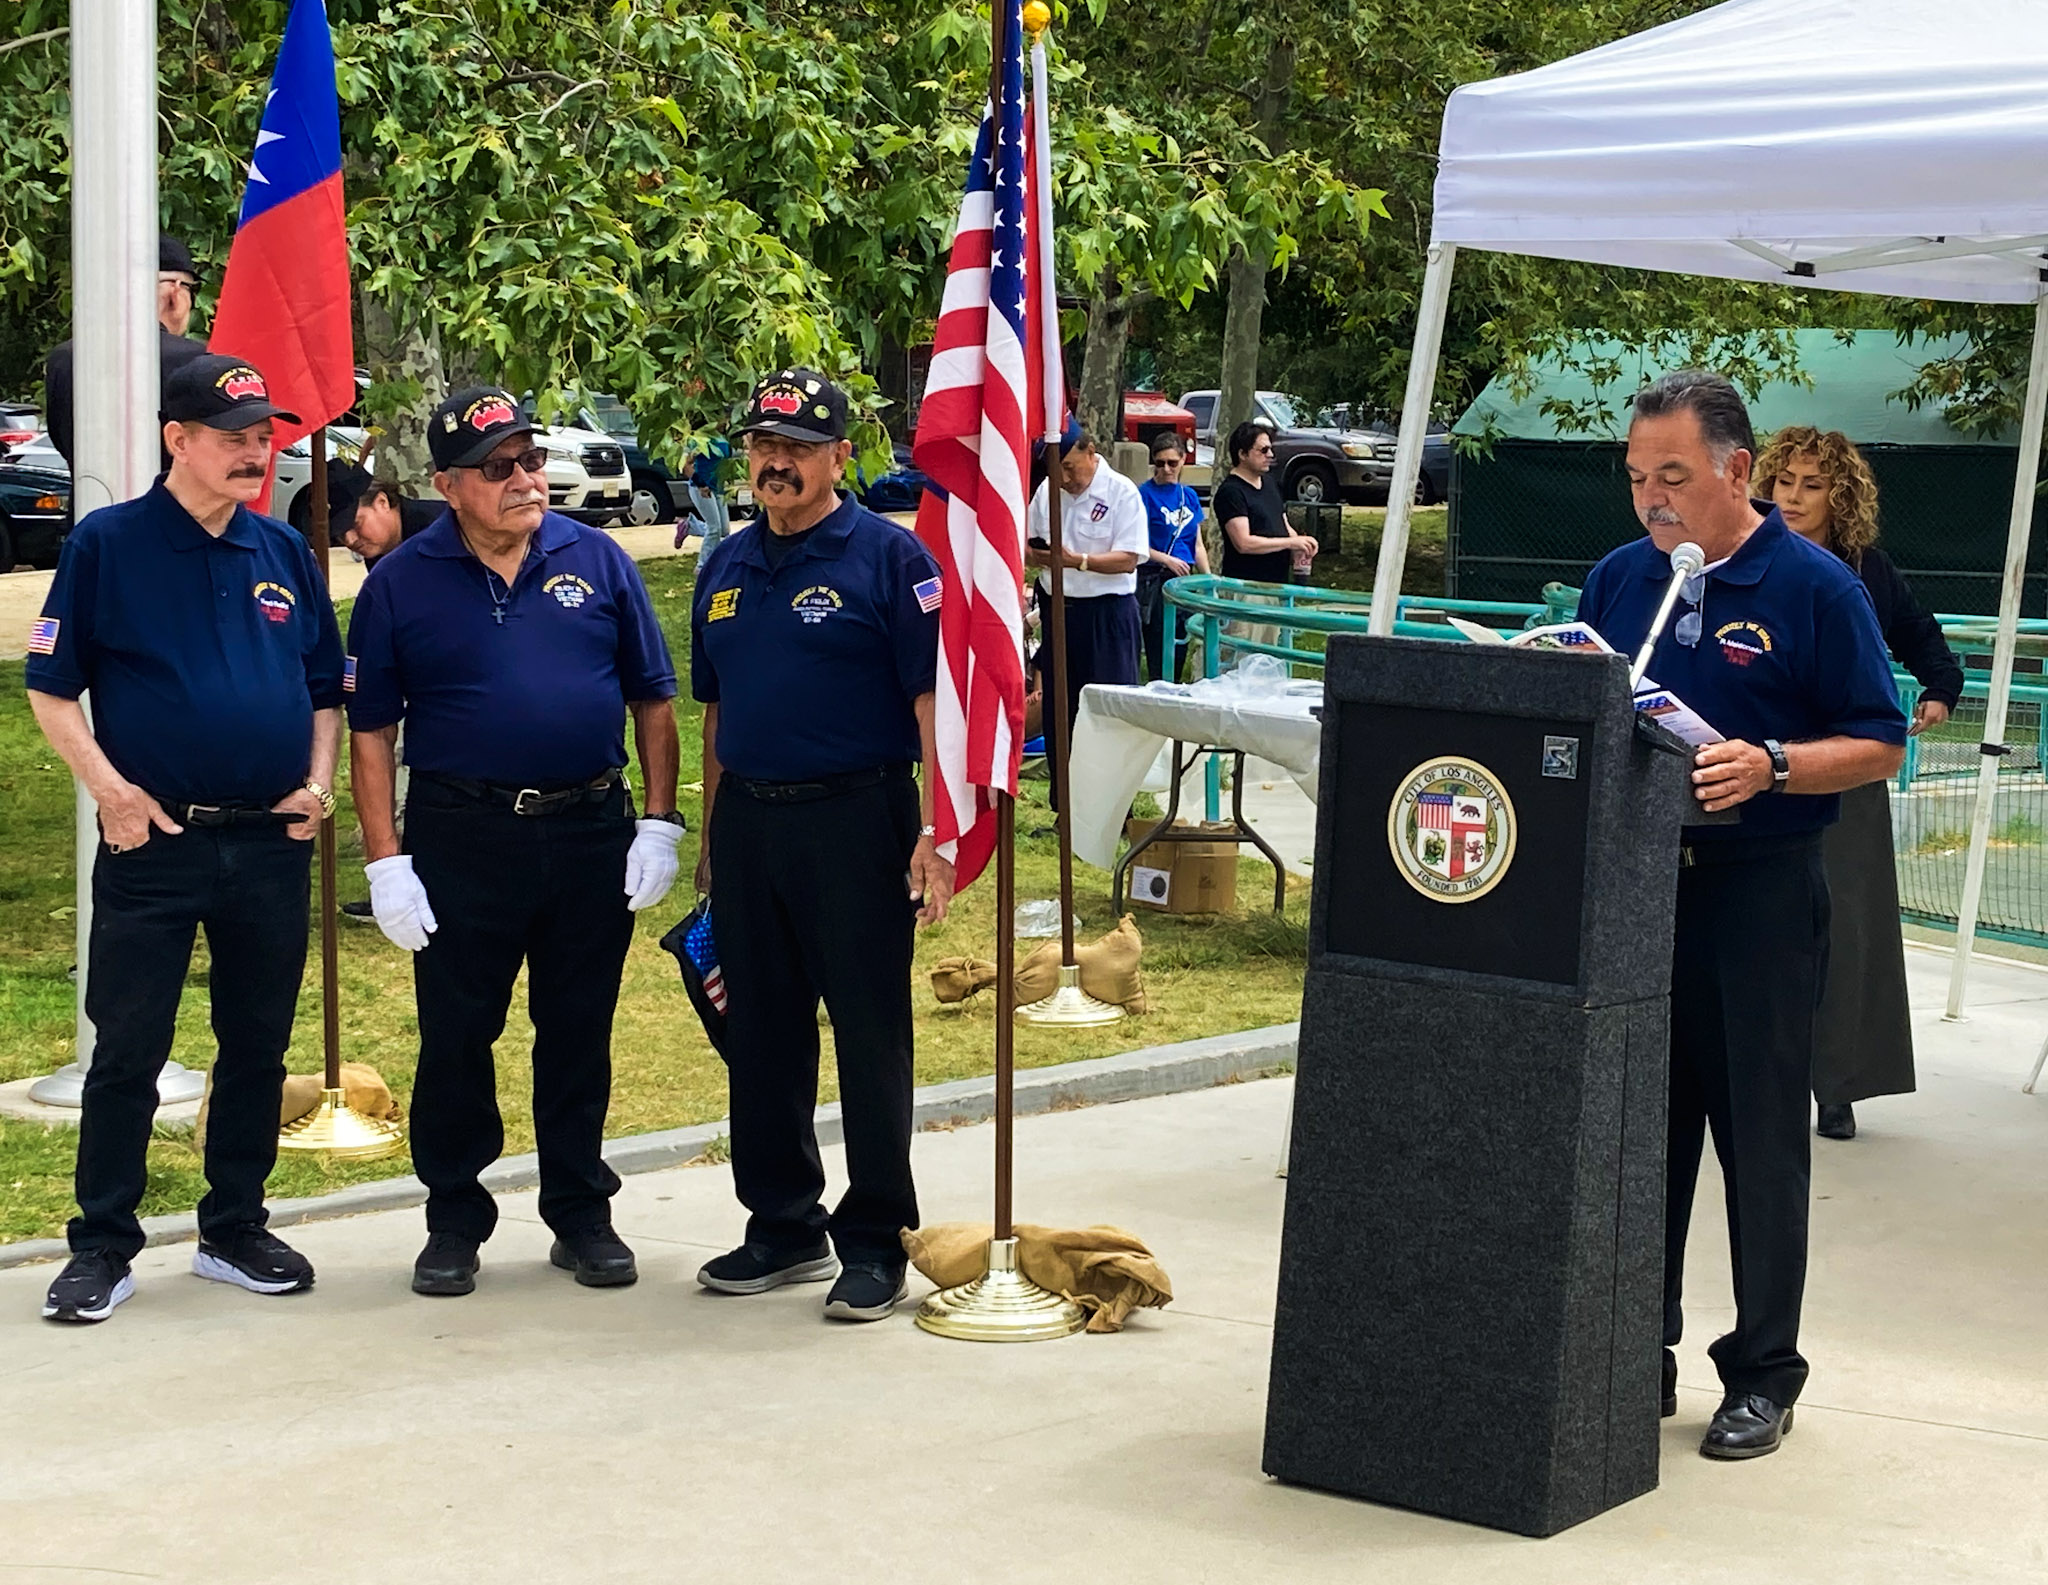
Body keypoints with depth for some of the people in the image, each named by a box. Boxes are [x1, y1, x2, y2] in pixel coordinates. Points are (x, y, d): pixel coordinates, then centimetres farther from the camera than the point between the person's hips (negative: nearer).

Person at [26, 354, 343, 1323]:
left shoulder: (285, 554, 9)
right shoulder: (109, 544, -4)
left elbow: (324, 687, 18)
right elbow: (51, 688, -2)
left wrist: (317, 782, 2)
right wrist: (110, 788, -12)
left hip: (272, 843, 4)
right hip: (154, 843, -4)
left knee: (258, 1049, 11)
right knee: (127, 1052, 0)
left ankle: (235, 1230, 24)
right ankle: (102, 1249, 8)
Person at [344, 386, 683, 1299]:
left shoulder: (596, 562, 5)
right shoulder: (401, 583, 0)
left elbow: (653, 701, 9)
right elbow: (370, 730, 1)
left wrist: (660, 823, 1)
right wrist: (384, 861, -6)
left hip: (591, 836, 1)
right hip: (459, 843, -1)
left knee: (578, 1038, 10)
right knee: (456, 1041, 4)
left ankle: (582, 1215, 21)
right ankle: (455, 1222, 17)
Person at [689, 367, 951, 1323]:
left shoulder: (888, 558, -6)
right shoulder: (726, 568, 13)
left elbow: (933, 700, -10)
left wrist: (935, 834, -18)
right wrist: (711, 838, 17)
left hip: (855, 821, -6)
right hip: (748, 822, 6)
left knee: (870, 1033, -1)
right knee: (761, 1034, 11)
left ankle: (873, 1243, 8)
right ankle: (782, 1226, 23)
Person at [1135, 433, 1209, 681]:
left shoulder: (1189, 495, 12)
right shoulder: (1145, 494, -6)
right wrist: (1166, 559, -23)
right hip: (1155, 581, -6)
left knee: (1179, 655, 10)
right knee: (1159, 659, -7)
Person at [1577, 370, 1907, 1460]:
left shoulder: (1814, 588, -5)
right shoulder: (1618, 579, 9)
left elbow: (1879, 746, -5)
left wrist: (1770, 767, -21)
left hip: (1758, 891, -4)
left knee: (1759, 1135, 2)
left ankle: (1763, 1377, 11)